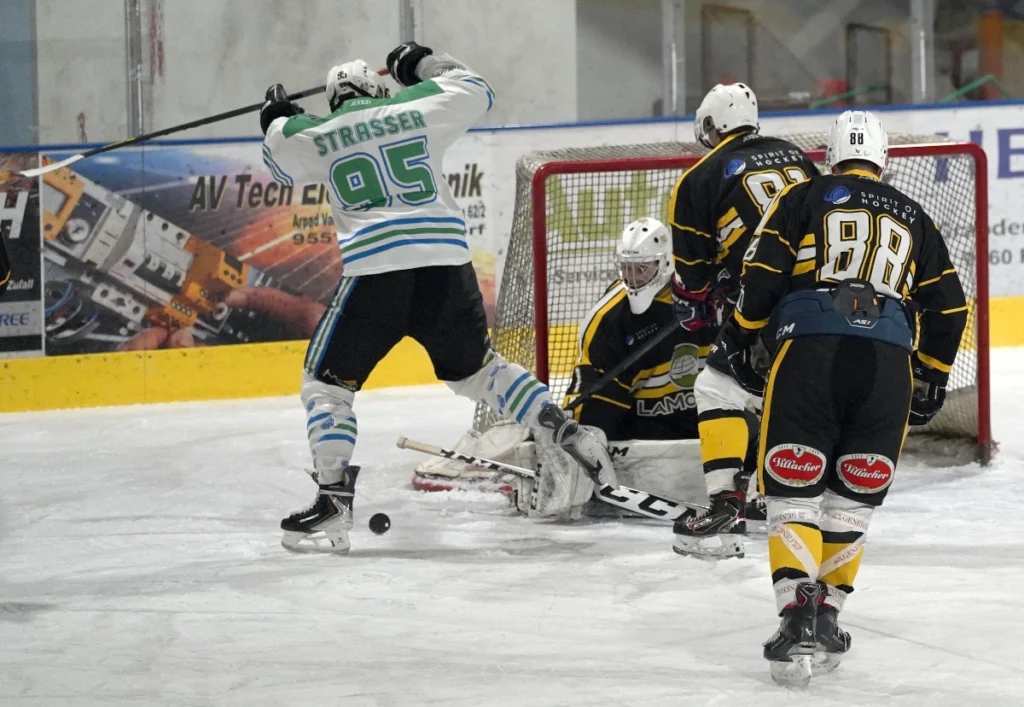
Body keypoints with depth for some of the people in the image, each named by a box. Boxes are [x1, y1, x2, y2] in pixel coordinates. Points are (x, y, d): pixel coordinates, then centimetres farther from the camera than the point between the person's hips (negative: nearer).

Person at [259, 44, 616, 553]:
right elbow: (476, 92, 28)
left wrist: (277, 119, 50)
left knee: (327, 380, 8)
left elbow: (280, 159, 30)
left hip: (374, 271, -3)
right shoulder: (417, 108, 13)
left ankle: (333, 499, -4)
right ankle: (562, 433, 11)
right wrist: (424, 63, 42)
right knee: (474, 367, 24)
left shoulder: (317, 135, 10)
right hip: (447, 264, 3)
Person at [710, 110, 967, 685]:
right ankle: (828, 616, 11)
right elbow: (948, 306, 21)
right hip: (889, 365, 2)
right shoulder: (913, 218, 22)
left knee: (793, 491, 0)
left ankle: (798, 615, -16)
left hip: (809, 352, -2)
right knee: (853, 498, 14)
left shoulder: (805, 199, 13)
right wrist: (933, 378, 32)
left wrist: (740, 339, 13)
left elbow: (764, 272, 1)